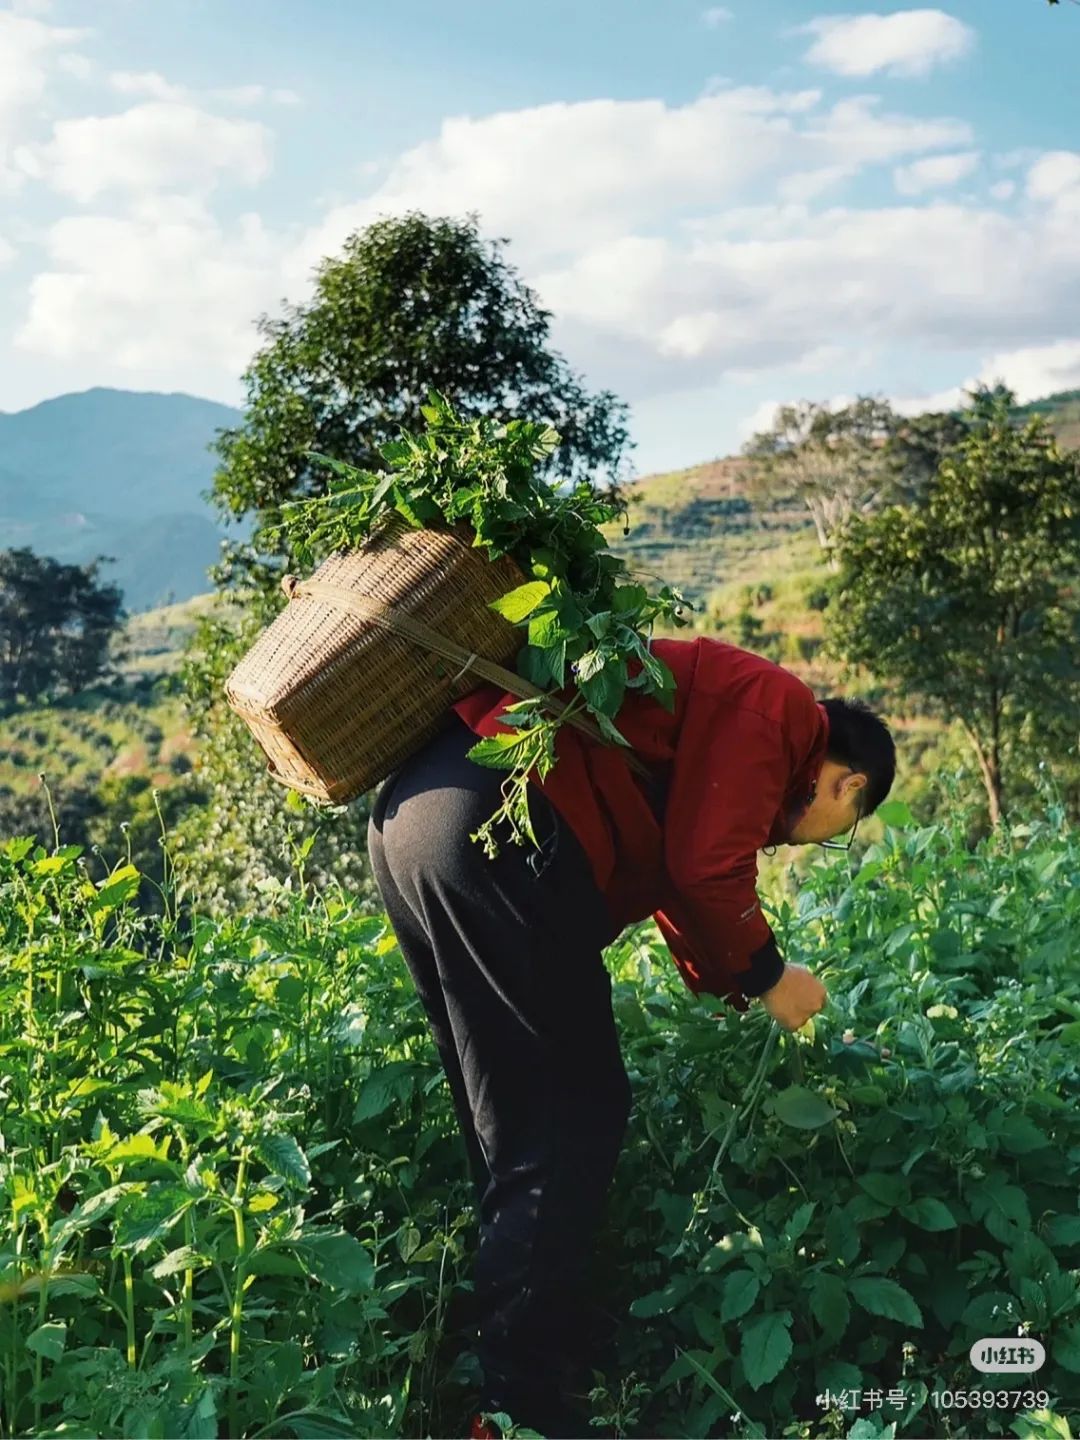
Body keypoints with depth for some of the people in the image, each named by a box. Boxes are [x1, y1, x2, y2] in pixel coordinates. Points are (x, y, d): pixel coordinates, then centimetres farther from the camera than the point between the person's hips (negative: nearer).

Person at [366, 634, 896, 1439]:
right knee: (574, 1120, -1)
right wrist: (769, 977, 7)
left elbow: (683, 893, 38)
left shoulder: (731, 727, 31)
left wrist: (743, 1000, 42)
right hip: (499, 823, -11)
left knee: (514, 1122, 17)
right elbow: (705, 870, -10)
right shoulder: (777, 709, 1)